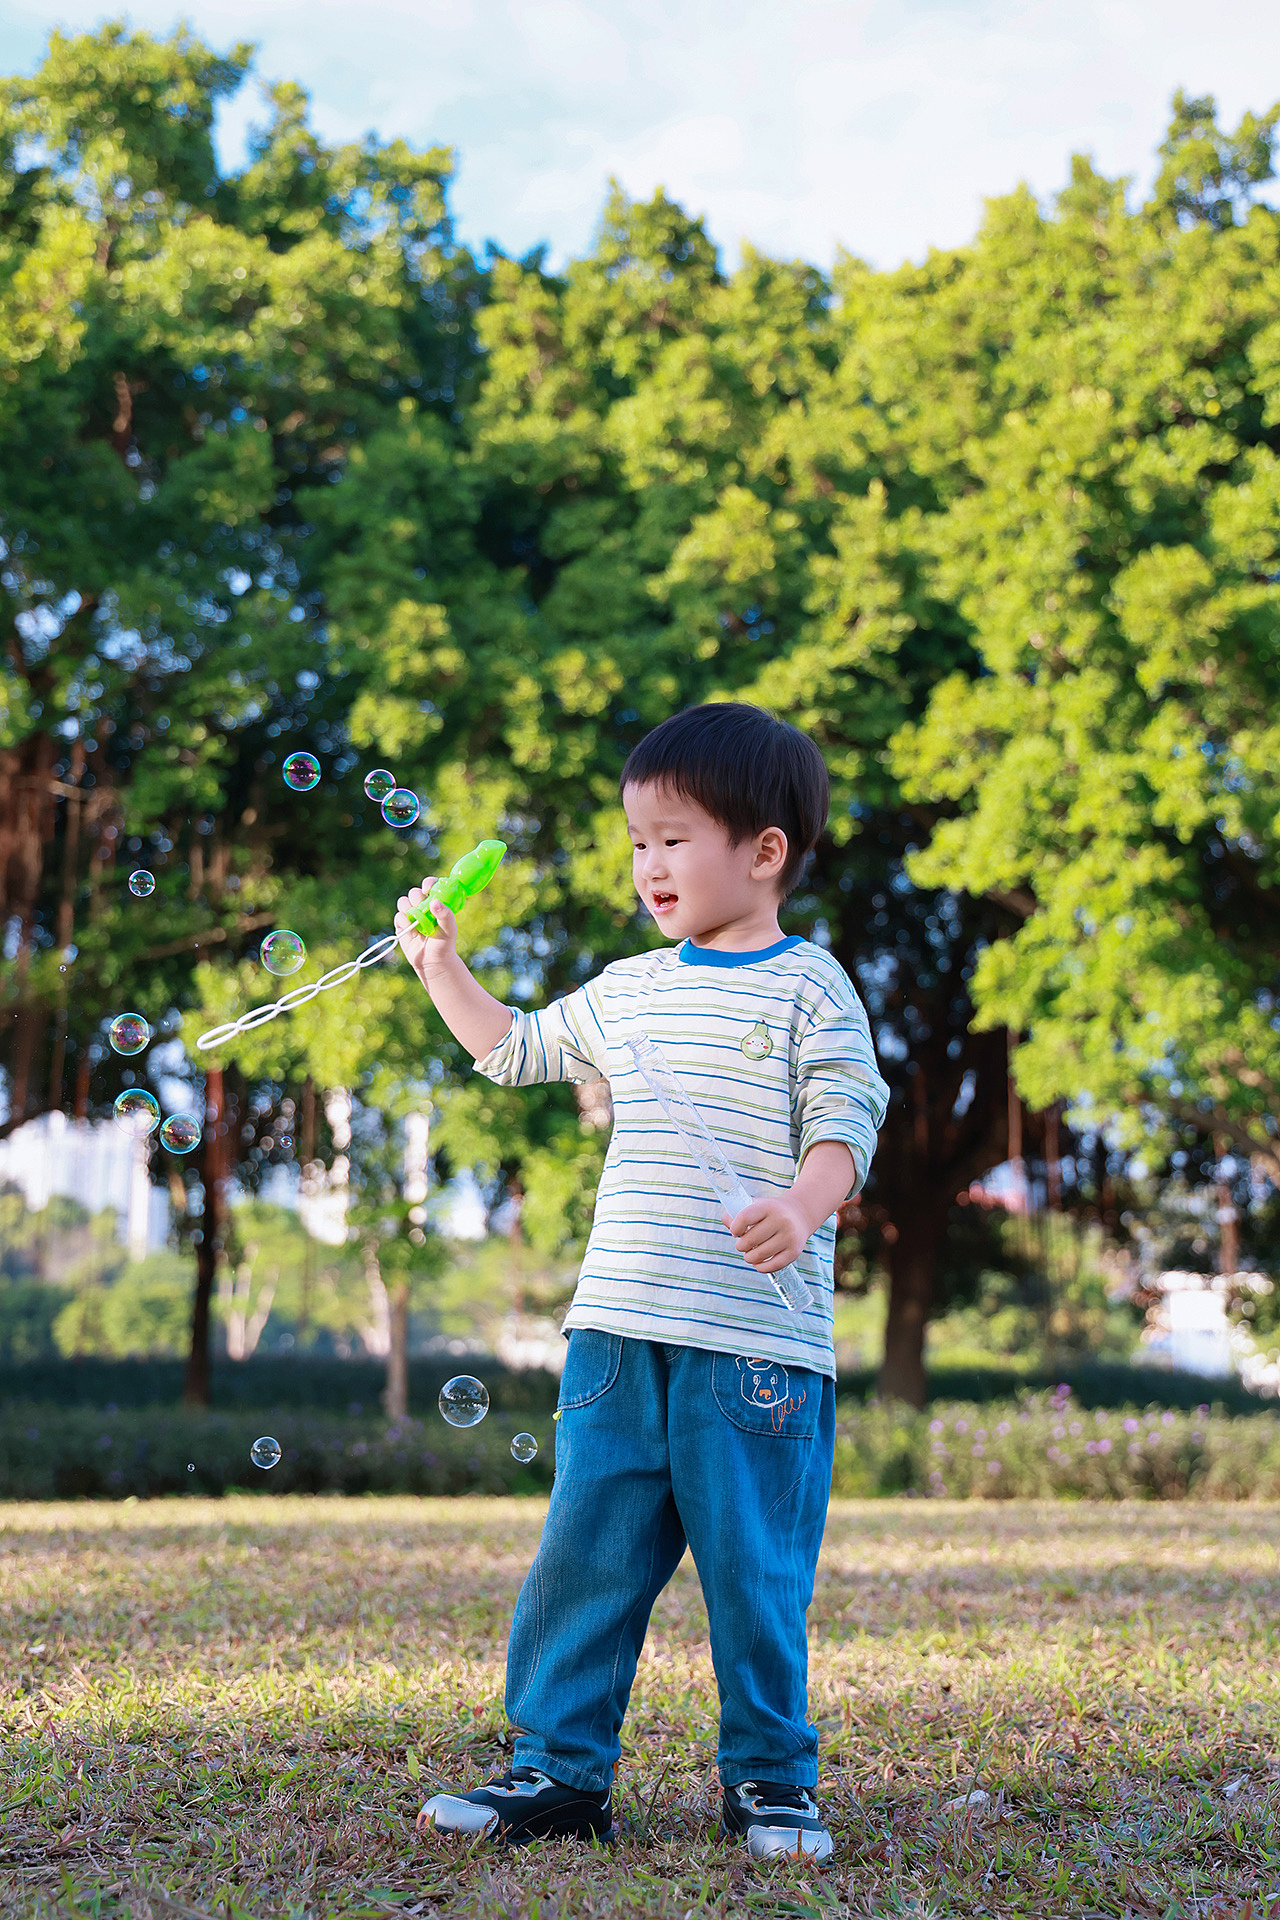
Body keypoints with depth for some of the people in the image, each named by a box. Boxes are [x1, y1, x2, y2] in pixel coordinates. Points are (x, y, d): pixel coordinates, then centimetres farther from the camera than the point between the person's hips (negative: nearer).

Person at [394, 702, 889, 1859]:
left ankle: (771, 1780, 16)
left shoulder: (807, 985, 1)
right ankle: (558, 1768, 14)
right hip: (618, 1329, 5)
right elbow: (515, 1050, 33)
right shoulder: (627, 991, 18)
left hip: (756, 1341, -5)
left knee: (755, 1570, 1)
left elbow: (846, 1121, -8)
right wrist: (442, 967, 25)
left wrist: (802, 1206, -26)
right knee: (584, 1556, 5)